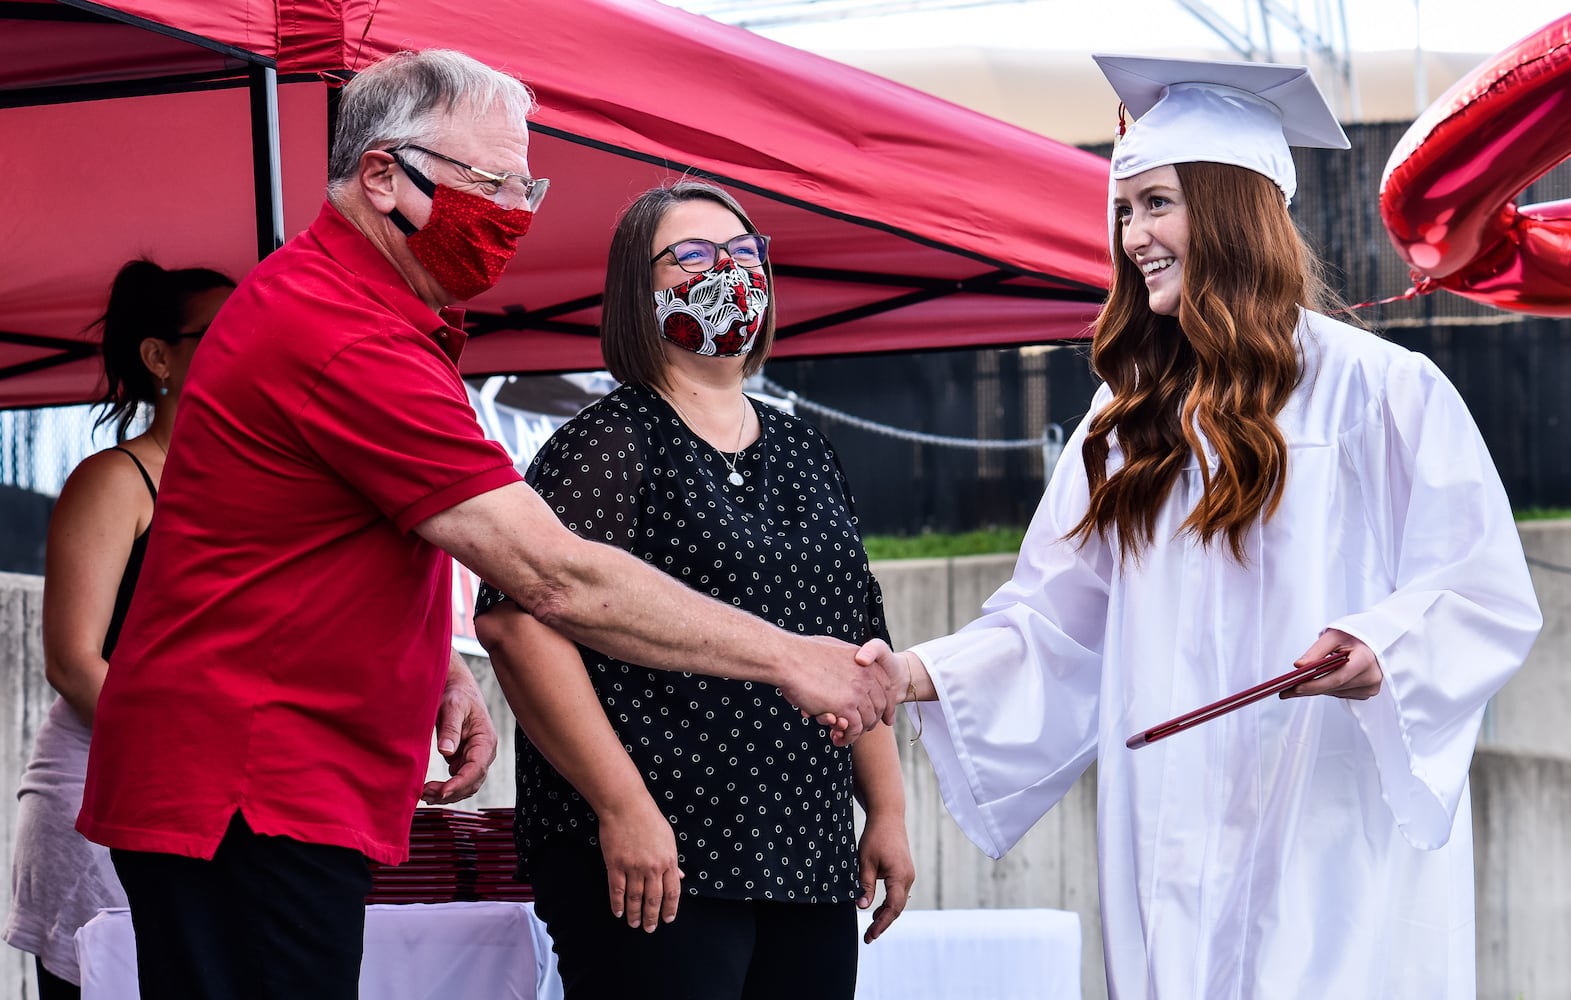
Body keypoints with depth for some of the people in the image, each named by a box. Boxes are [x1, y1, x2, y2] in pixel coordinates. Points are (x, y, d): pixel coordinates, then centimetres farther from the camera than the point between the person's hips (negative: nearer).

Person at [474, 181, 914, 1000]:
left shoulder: (804, 454, 18)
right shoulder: (612, 443, -5)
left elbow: (857, 646, 24)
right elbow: (516, 621, -16)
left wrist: (887, 809, 17)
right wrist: (622, 806, -20)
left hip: (811, 864, 7)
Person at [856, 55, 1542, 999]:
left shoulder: (1379, 390, -3)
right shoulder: (1132, 416, 15)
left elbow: (1488, 596, -6)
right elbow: (1057, 620, 13)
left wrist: (1381, 655, -24)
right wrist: (922, 674, -2)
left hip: (1333, 839, -5)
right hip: (1176, 842, 5)